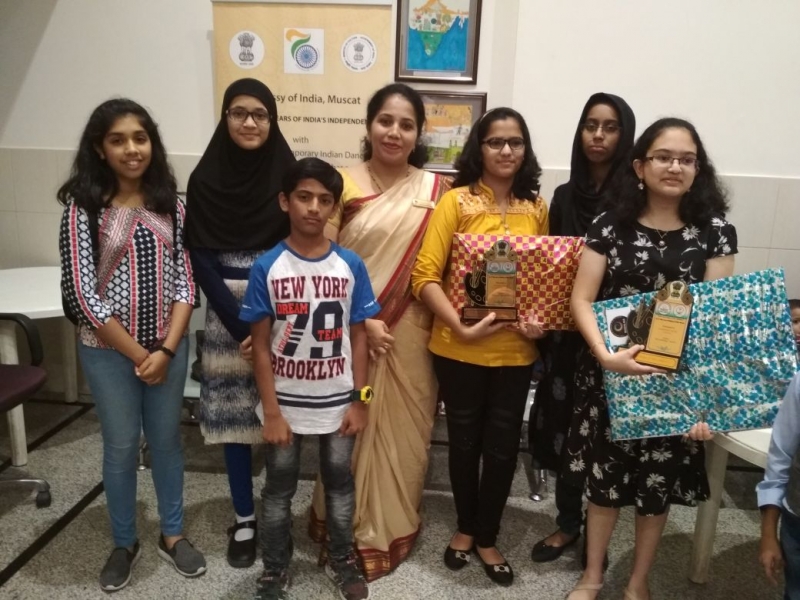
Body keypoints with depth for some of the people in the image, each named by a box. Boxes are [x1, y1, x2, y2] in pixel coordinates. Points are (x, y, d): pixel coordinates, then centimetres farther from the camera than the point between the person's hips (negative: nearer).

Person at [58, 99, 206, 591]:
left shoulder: (171, 204, 0)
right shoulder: (84, 209, -9)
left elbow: (185, 281, -2)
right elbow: (84, 295, -13)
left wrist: (166, 350, -12)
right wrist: (138, 354, -12)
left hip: (170, 346, 2)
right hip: (109, 351, -2)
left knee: (167, 439, 15)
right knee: (122, 445, 12)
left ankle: (173, 534, 34)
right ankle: (125, 543, 34)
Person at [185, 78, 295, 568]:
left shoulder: (289, 175, -1)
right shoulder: (205, 179, 0)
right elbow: (202, 258, -3)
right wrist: (241, 327, -11)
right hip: (227, 315, 1)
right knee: (232, 413, 6)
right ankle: (244, 519, 23)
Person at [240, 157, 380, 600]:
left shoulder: (350, 265, -6)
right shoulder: (267, 267, -10)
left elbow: (358, 336, -1)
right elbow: (260, 345, -7)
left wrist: (359, 401, -1)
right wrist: (271, 411, -10)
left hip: (337, 402, 1)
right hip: (285, 403, -1)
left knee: (340, 483, 18)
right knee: (279, 488, 16)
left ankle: (342, 560, 41)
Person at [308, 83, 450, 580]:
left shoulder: (436, 190, 3)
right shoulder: (344, 184, -3)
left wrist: (445, 322, -6)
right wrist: (363, 320, -13)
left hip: (410, 334, 2)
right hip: (349, 333, -1)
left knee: (402, 430, 12)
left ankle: (392, 527, 34)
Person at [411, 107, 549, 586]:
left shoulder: (538, 208, 5)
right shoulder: (456, 201, -6)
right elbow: (425, 276, -11)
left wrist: (541, 320, -7)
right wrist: (459, 325, -23)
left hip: (516, 349, 3)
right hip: (459, 347, -2)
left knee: (503, 445, 11)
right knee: (465, 440, 15)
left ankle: (487, 537, 33)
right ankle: (466, 527, 38)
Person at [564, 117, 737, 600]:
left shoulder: (714, 231, -1)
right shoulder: (610, 225, -3)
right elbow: (582, 299, -6)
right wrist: (605, 355, -23)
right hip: (609, 373, 0)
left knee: (659, 482, 13)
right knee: (604, 477, 11)